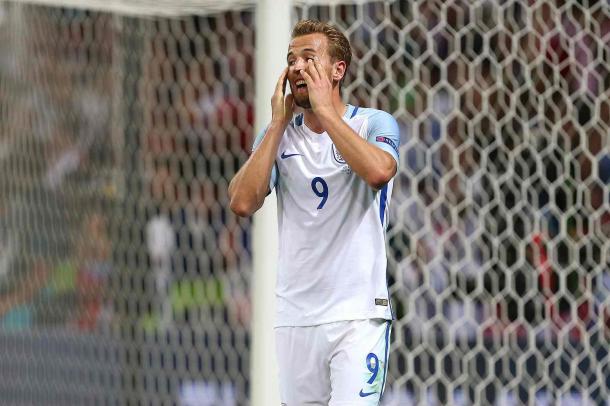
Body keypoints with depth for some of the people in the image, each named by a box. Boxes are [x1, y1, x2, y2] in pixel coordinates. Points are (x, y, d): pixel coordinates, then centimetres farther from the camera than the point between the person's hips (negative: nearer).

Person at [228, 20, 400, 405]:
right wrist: (278, 123, -3)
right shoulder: (278, 134, 11)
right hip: (295, 316, 4)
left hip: (358, 314, -4)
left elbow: (378, 171, -24)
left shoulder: (375, 124, 0)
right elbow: (243, 202, -3)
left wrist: (325, 109, -15)